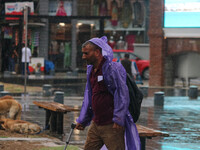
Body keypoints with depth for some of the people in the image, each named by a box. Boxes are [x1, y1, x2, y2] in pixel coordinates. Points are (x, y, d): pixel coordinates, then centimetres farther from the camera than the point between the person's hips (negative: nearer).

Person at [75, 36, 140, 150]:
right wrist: (82, 120, 23)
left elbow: (122, 95, -17)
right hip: (96, 124, 9)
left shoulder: (114, 68, -13)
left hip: (111, 126, -8)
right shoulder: (91, 70, 14)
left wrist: (118, 119, -22)